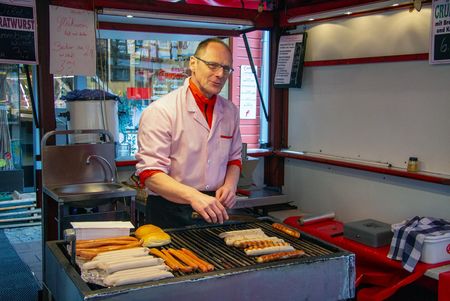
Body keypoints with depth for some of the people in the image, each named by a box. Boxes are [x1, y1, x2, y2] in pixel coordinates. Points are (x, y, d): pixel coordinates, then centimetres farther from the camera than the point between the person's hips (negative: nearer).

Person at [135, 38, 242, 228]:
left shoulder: (230, 111, 9)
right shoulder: (160, 111, -10)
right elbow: (149, 173, -16)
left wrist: (229, 185, -1)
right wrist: (193, 196, -29)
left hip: (214, 213, 4)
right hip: (170, 215, -4)